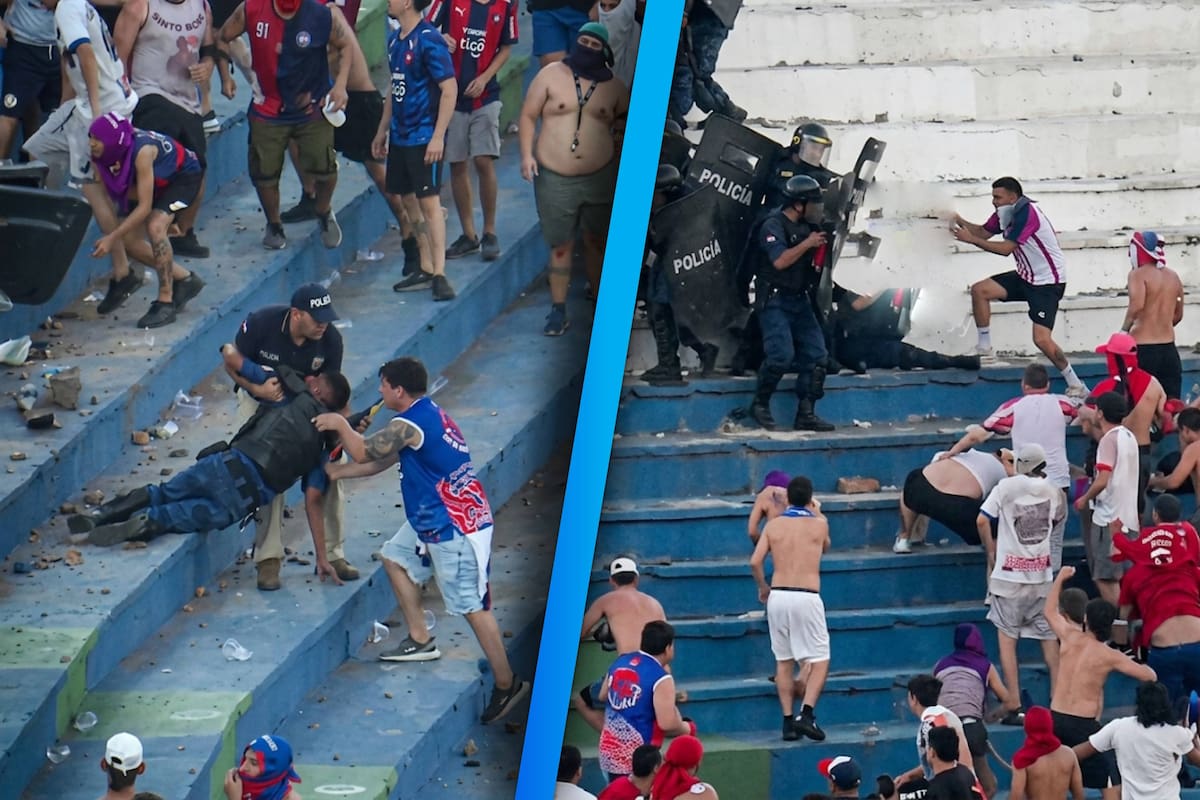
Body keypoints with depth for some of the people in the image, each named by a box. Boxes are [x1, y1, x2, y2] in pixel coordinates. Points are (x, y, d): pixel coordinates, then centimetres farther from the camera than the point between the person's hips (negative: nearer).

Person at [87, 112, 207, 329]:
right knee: (129, 241, -2)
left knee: (155, 226, -30)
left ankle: (166, 302, -20)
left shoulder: (142, 152, -40)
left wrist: (112, 237, -40)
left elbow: (145, 206, -38)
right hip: (159, 181, 8)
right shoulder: (98, 156, -21)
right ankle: (185, 280, 19)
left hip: (184, 175, -8)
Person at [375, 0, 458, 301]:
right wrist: (382, 130, 22)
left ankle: (439, 275, -9)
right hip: (400, 137, 9)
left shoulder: (429, 41, -16)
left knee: (429, 202, -9)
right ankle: (425, 269, 21)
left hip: (423, 137, -9)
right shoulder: (395, 41, 11)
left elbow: (450, 89, -18)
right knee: (408, 200, 12)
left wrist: (438, 136, -22)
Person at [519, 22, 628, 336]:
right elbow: (528, 115, 2)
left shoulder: (614, 87, 3)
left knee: (597, 241, 9)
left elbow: (625, 126, 13)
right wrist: (526, 153, -9)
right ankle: (558, 310, 11)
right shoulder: (551, 75, -1)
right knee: (560, 245, 4)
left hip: (599, 177, 1)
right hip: (554, 178, -1)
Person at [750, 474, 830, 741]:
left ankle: (788, 720, 10)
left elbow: (755, 562, -1)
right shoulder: (818, 524, 1)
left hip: (777, 596, 3)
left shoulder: (774, 525, 5)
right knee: (820, 659, 4)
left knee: (784, 661, 12)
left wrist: (763, 587, 16)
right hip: (806, 597, -3)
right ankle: (807, 713, -14)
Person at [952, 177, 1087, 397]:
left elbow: (1006, 249, -25)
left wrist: (971, 239, -22)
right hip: (1025, 277, 9)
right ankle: (984, 349, 10)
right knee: (979, 290, 0)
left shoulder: (1026, 213, -23)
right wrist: (961, 222, -7)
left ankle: (1076, 386, -7)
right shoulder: (1006, 213, 4)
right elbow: (984, 232, 10)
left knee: (1042, 339, -18)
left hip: (1048, 282, -9)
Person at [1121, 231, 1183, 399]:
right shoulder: (1173, 276, 12)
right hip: (1169, 348, 6)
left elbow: (1137, 305, -24)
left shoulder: (1138, 274, -8)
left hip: (1143, 348, -6)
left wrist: (1125, 329, -10)